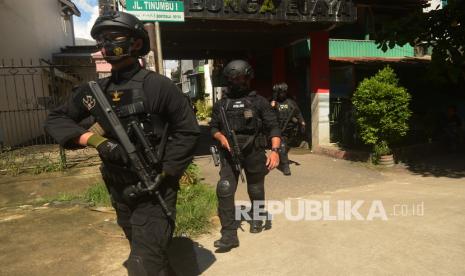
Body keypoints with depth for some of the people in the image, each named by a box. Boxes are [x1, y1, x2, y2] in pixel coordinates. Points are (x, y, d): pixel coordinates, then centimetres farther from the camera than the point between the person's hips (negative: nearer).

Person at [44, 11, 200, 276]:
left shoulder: (157, 85, -12)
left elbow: (188, 130, -13)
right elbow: (56, 119, 9)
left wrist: (163, 174, -18)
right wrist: (92, 138, -10)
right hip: (118, 190, 7)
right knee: (141, 252, 25)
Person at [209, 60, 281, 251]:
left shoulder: (259, 101, -4)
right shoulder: (221, 104, 5)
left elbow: (273, 127, -7)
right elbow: (213, 127, 11)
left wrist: (275, 150, -20)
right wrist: (222, 138, -12)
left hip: (254, 152, -1)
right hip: (229, 153, 2)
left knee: (256, 190, 15)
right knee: (224, 190, -12)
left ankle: (257, 218, 43)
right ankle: (229, 234, -4)